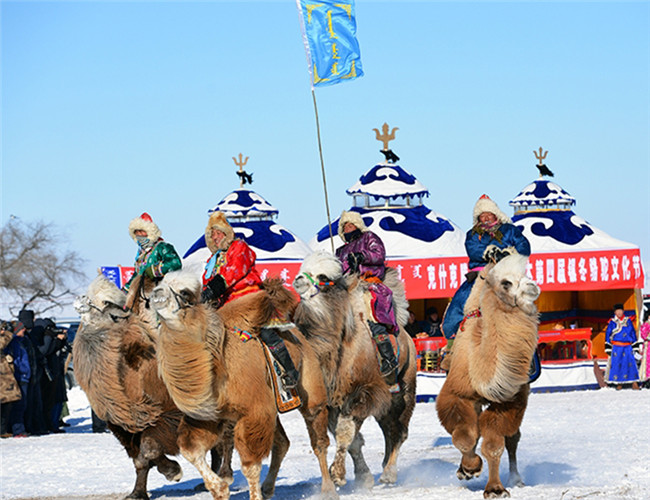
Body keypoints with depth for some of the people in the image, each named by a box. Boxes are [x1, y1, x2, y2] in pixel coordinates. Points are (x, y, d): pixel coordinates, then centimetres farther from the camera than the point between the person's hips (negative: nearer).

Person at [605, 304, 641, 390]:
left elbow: (633, 333, 14)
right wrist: (608, 348, -1)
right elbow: (607, 334, 4)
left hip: (627, 347, 1)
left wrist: (635, 346, 12)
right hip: (616, 347, -1)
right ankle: (619, 384, 5)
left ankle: (634, 383, -6)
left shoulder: (628, 321, 9)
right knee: (617, 364, -4)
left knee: (631, 363, -7)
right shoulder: (612, 322, 3)